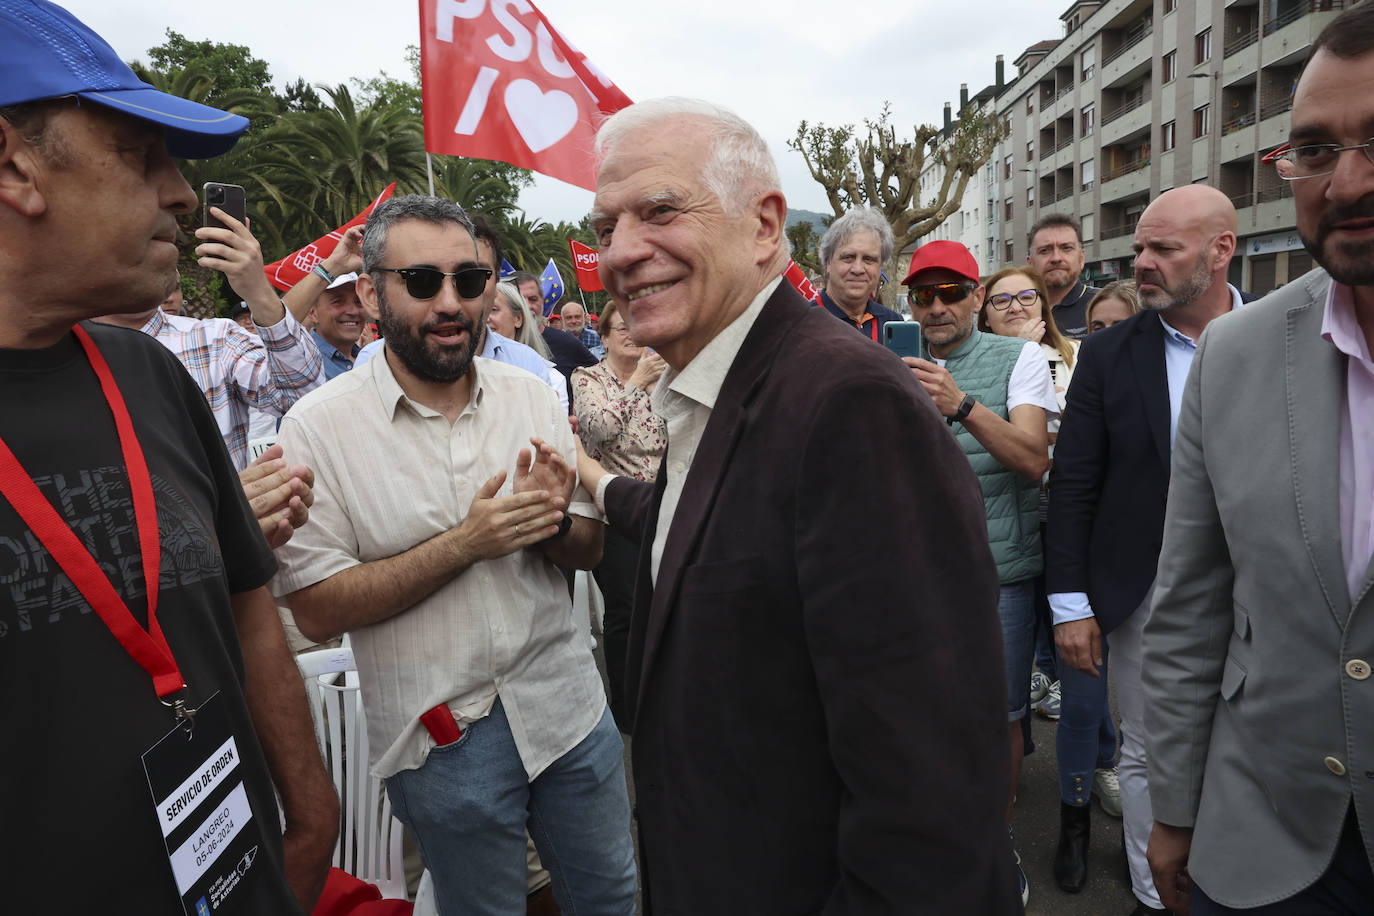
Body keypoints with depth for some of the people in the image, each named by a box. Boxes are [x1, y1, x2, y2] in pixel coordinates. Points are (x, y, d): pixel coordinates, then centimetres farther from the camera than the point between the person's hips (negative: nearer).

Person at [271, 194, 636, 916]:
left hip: (567, 706, 4)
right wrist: (463, 543, -23)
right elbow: (316, 611, -14)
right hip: (442, 737, -3)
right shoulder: (318, 428, -12)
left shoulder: (531, 395, -1)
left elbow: (590, 549, 4)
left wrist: (551, 524, -18)